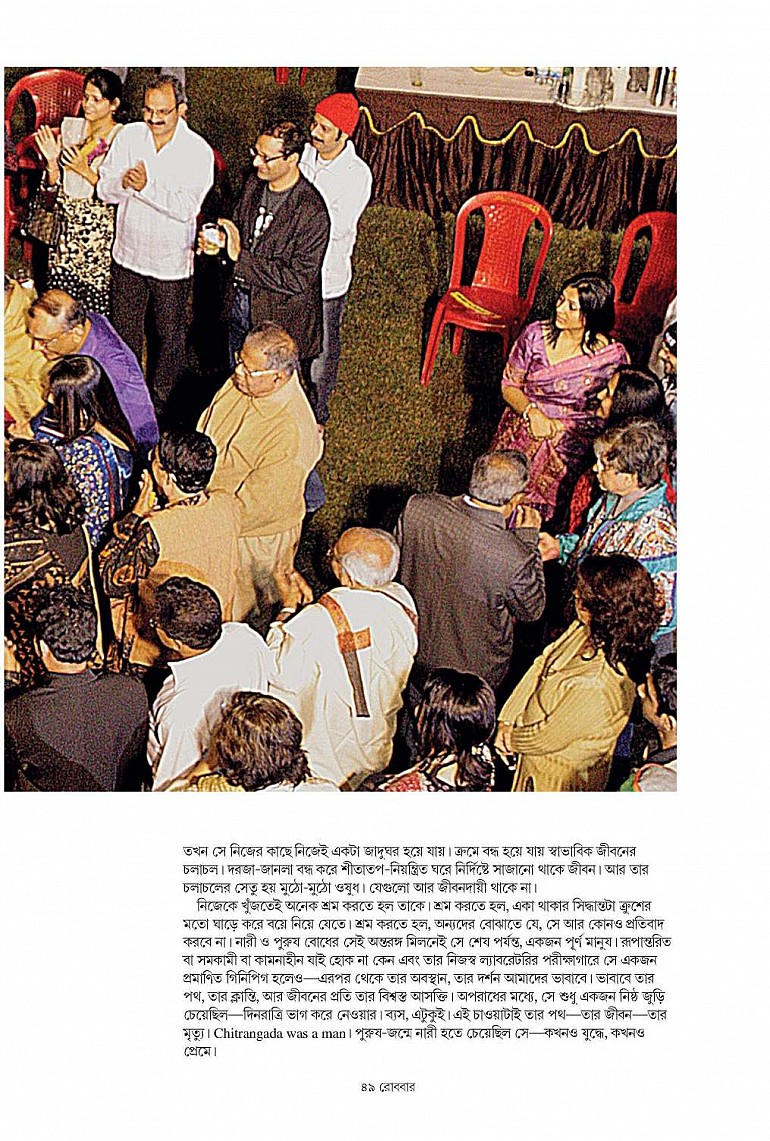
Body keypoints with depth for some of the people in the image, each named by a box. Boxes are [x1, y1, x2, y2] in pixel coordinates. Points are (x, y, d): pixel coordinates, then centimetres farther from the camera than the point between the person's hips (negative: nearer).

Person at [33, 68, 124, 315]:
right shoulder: (70, 127, 6)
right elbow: (54, 184, 11)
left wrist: (86, 170, -21)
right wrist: (52, 161, -9)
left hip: (101, 232, -4)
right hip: (66, 225, 4)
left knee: (97, 312, 0)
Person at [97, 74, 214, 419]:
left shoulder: (198, 151, -14)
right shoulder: (129, 136, -4)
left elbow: (187, 208, -24)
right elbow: (104, 190, -5)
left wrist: (147, 186, -35)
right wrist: (123, 182, -27)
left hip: (172, 263, -3)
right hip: (128, 255, 3)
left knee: (170, 336, 13)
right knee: (124, 331, 18)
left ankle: (161, 401, 33)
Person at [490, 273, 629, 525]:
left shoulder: (613, 356, -6)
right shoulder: (536, 334, 0)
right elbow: (509, 385, 7)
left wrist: (560, 428, -10)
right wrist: (532, 412, -12)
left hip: (570, 443, -2)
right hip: (521, 432, 2)